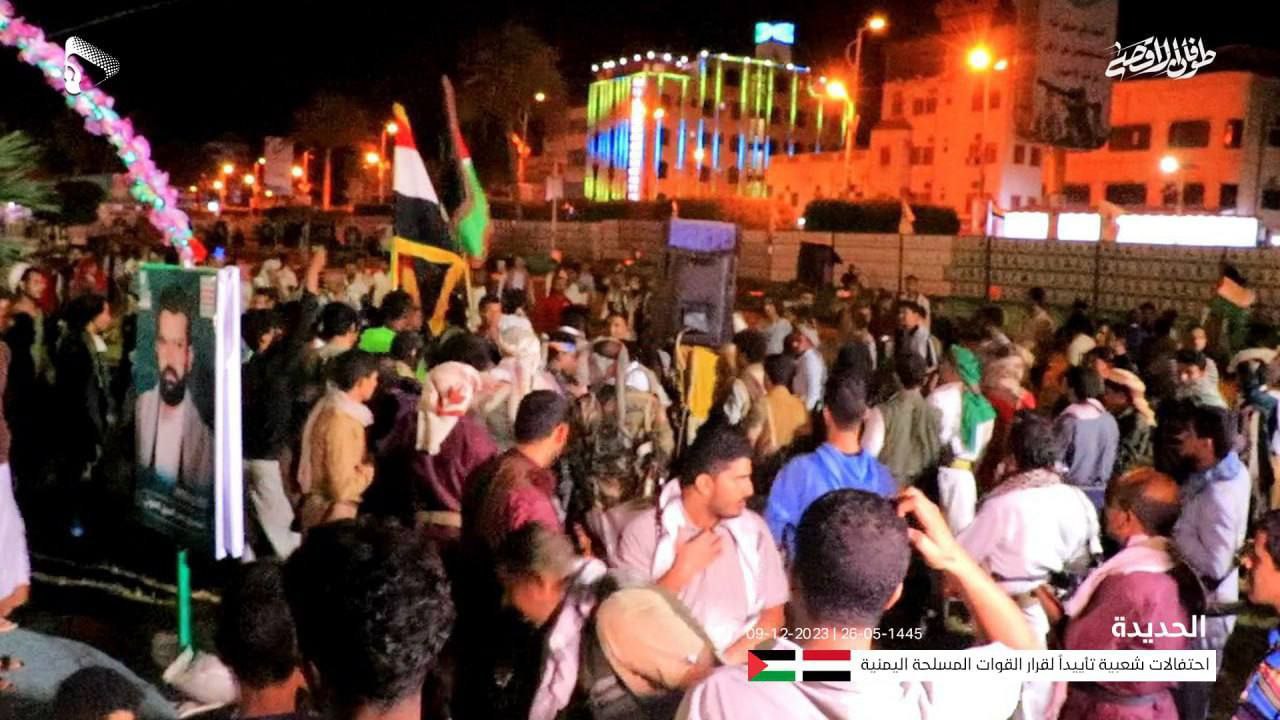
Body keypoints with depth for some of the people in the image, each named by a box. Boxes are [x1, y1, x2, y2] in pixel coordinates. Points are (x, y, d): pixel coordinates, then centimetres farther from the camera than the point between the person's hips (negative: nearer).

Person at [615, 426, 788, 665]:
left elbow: (773, 613, 6)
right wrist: (682, 570, -12)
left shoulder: (753, 528, 7)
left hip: (739, 666, 2)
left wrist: (733, 658, -9)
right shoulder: (642, 531, -3)